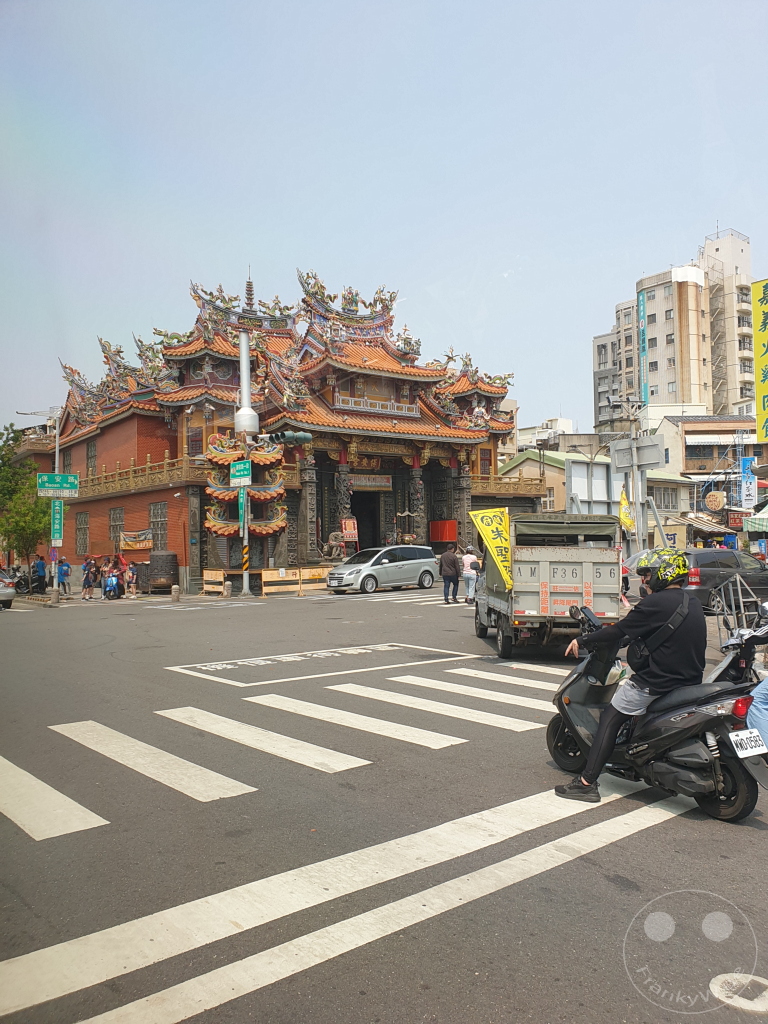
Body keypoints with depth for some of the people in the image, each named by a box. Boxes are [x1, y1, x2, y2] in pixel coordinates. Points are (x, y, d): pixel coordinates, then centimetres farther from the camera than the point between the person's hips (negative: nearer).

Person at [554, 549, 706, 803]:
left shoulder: (656, 603, -14)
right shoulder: (694, 606, 12)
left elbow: (619, 632, -15)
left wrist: (583, 640, -4)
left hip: (656, 682, -8)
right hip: (690, 684, 9)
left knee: (610, 720, 0)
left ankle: (587, 782, -5)